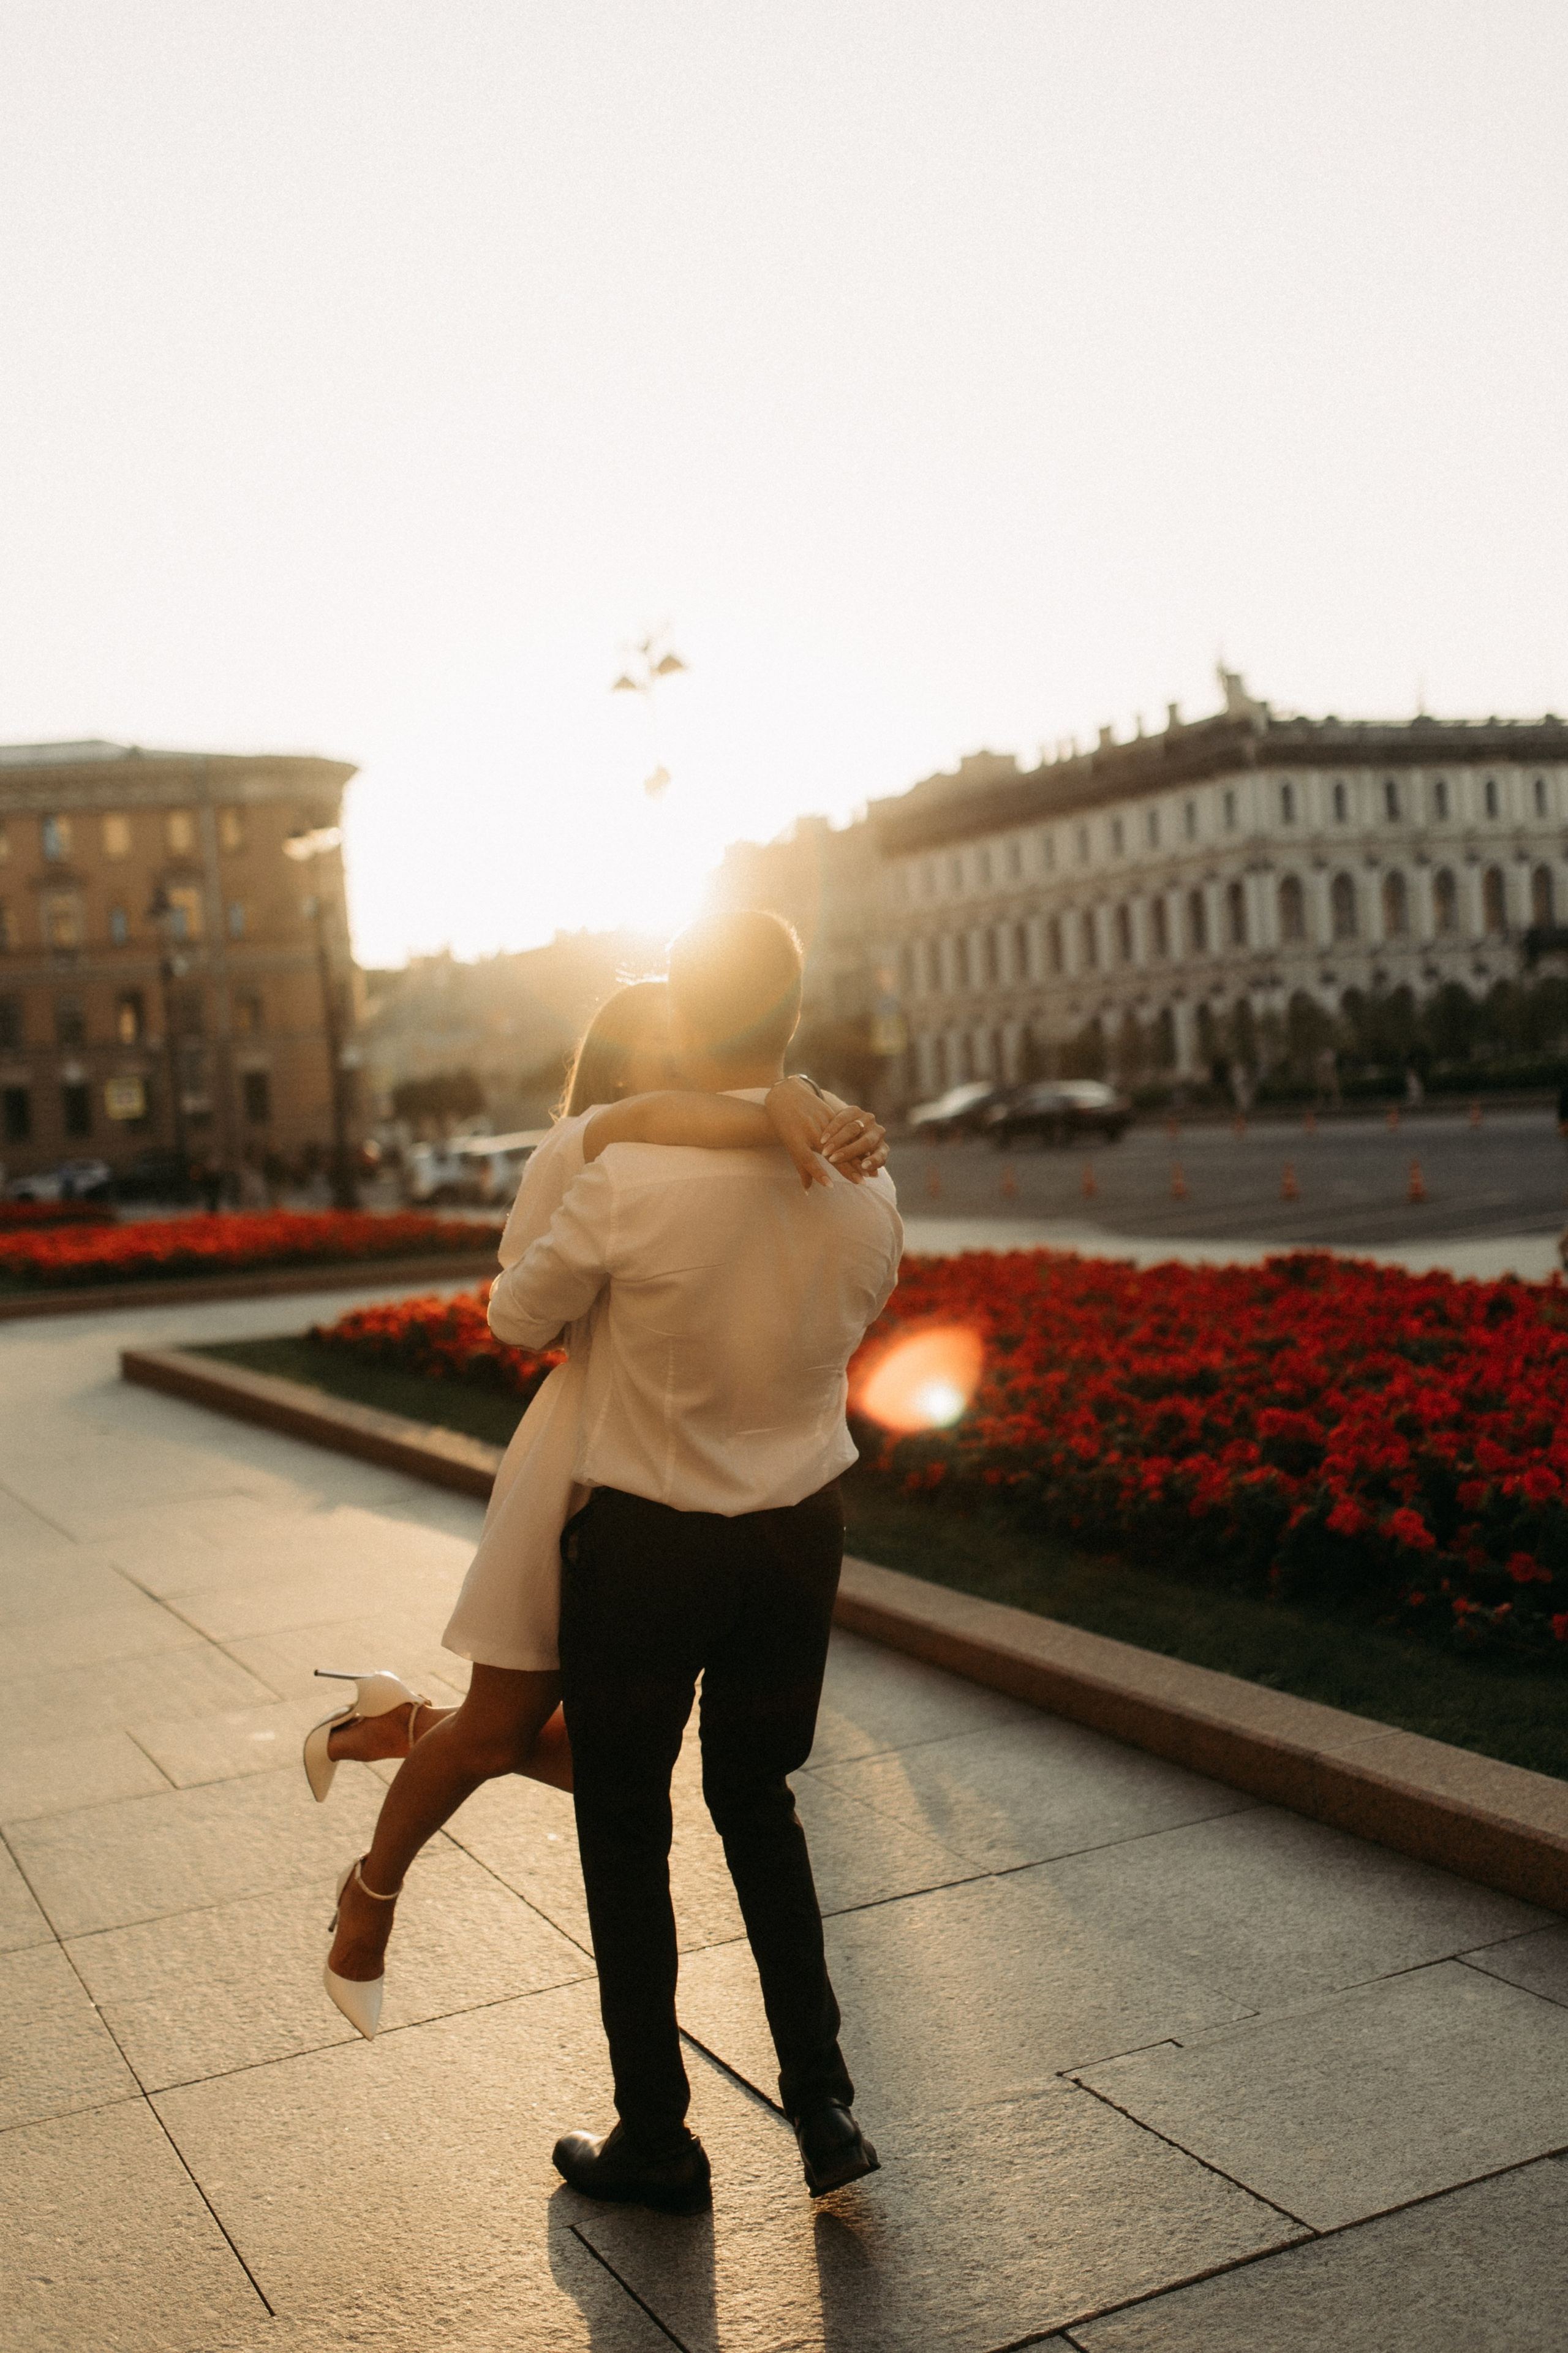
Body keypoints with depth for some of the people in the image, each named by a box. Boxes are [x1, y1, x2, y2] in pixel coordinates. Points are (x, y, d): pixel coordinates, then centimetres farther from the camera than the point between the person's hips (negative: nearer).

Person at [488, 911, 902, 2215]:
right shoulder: (865, 1194, -9)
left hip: (648, 1535, -4)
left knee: (624, 1826, 15)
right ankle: (823, 2103, 22)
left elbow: (521, 1316, -6)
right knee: (758, 1801, 24)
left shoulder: (628, 1184, -24)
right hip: (802, 1529, 4)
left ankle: (655, 2136, 26)